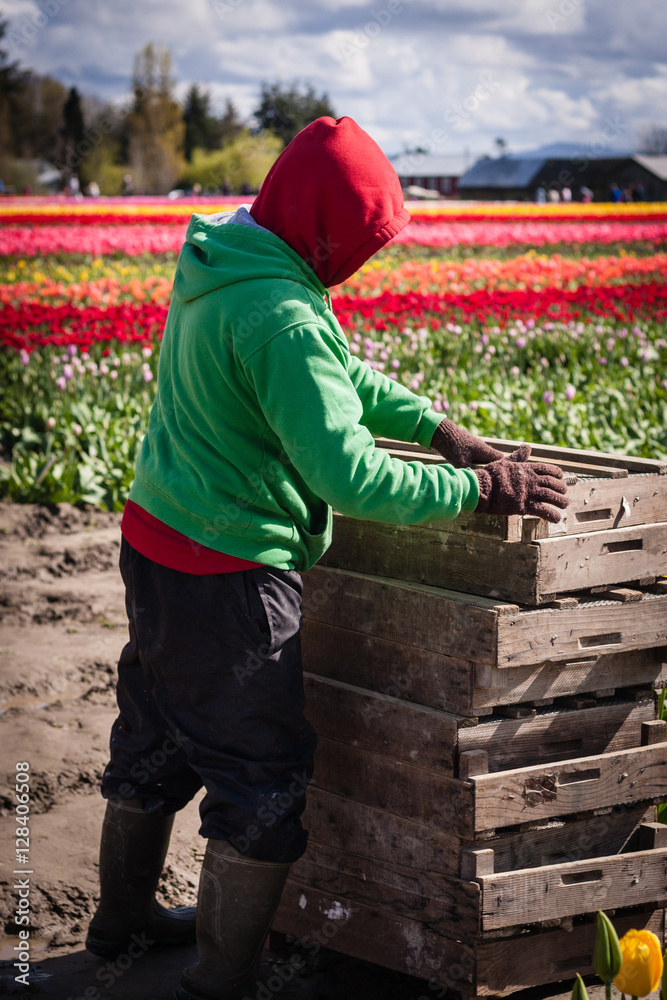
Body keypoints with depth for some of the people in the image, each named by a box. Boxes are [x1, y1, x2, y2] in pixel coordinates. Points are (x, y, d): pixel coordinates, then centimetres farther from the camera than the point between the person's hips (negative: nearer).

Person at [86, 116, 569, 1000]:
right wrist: (477, 490, -20)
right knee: (265, 779, 1)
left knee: (155, 744, 25)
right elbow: (349, 475, -29)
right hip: (228, 578, -10)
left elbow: (337, 374, 16)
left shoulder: (215, 264, 6)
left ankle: (124, 914, 43)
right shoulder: (279, 315, -26)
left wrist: (439, 429, 10)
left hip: (156, 544, 10)